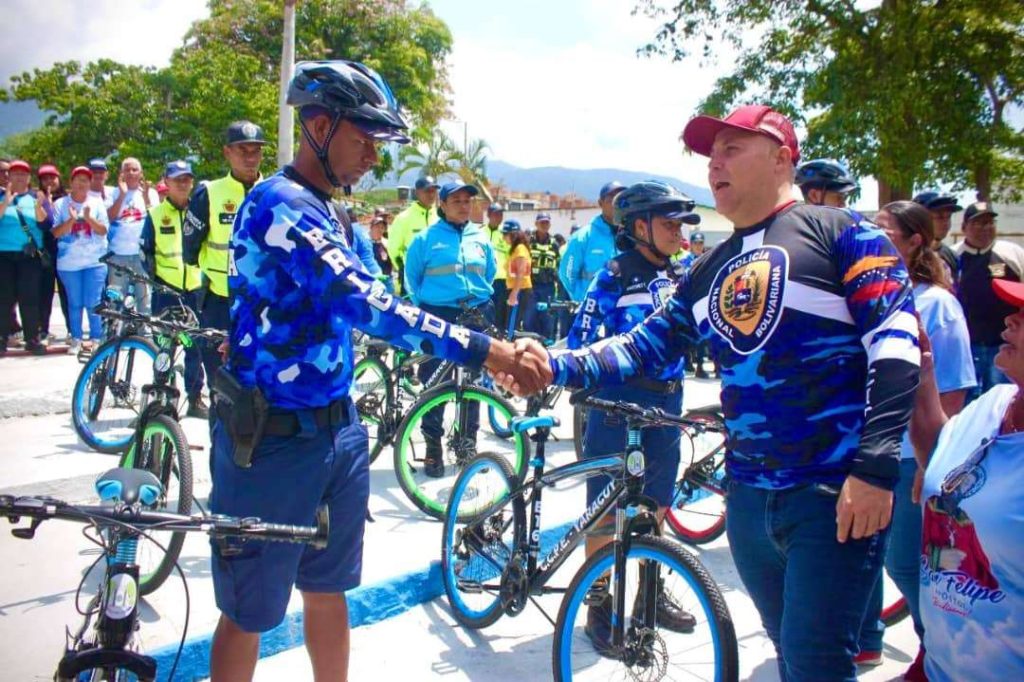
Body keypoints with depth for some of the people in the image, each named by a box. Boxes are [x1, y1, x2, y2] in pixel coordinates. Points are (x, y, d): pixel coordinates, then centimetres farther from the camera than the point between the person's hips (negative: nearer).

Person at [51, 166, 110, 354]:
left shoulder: (97, 203, 6)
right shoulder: (60, 204, 5)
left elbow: (103, 230, 1)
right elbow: (56, 233, -1)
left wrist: (89, 219, -16)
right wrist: (71, 220, -17)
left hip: (95, 261, 0)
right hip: (69, 262, 0)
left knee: (94, 303, -5)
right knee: (75, 303, 3)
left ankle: (96, 338, 5)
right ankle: (76, 339, 11)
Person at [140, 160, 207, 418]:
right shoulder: (155, 214, 5)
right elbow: (146, 251, 7)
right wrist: (151, 276, -6)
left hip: (196, 289, 1)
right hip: (166, 290, -1)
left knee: (196, 346, 4)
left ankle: (195, 398, 13)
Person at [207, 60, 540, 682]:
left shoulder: (326, 214, 12)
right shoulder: (279, 204, -19)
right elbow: (366, 303, -31)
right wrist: (482, 350, -35)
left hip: (337, 432, 9)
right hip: (272, 440, -9)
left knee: (329, 591, 18)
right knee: (249, 613, 6)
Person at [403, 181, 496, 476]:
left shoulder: (481, 238, 10)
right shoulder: (426, 238, 0)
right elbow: (412, 278, 6)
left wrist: (479, 300, 14)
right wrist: (423, 307, 3)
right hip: (438, 316, -3)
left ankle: (469, 441, 23)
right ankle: (433, 447, 6)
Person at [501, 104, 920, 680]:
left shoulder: (839, 233, -5)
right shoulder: (710, 270, 15)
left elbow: (897, 343, -13)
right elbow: (643, 348, 12)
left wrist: (876, 467, -20)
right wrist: (556, 365, -4)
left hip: (836, 493, -6)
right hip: (749, 496, 7)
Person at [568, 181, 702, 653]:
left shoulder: (678, 277, 7)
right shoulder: (614, 277, -11)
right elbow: (580, 340, -14)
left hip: (667, 401, 6)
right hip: (618, 401, -6)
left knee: (654, 505, 16)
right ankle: (599, 607, 15)